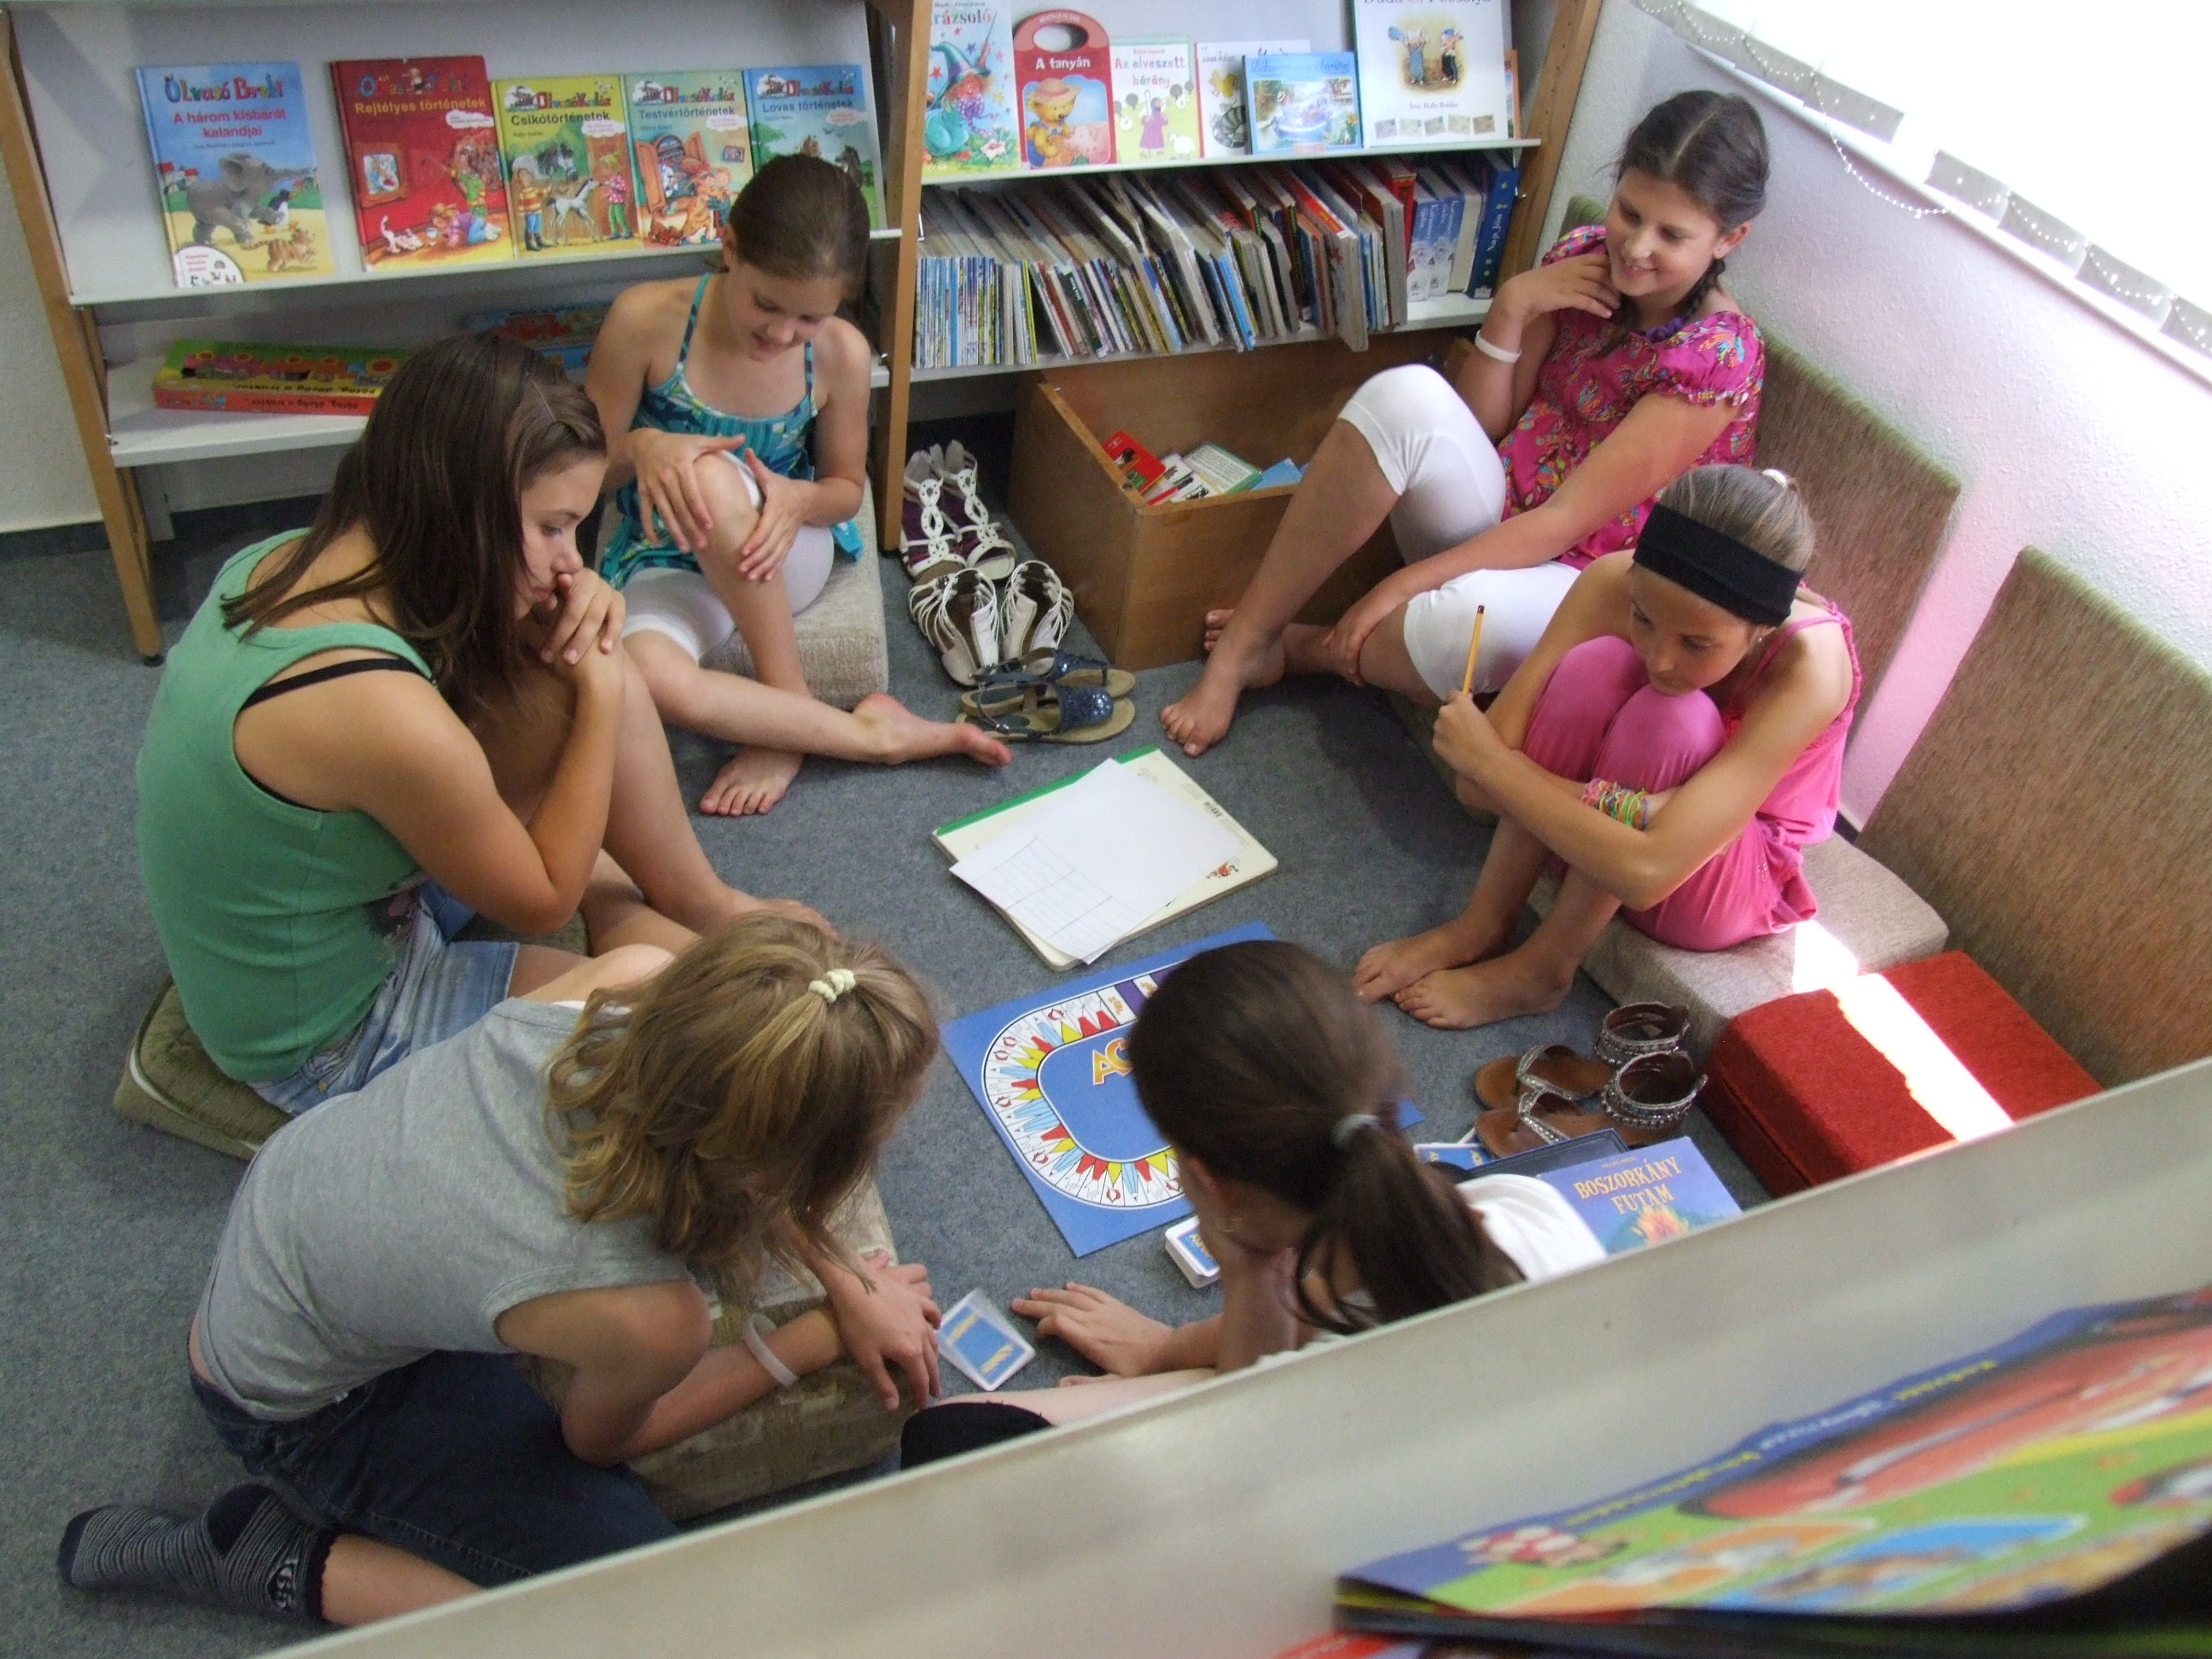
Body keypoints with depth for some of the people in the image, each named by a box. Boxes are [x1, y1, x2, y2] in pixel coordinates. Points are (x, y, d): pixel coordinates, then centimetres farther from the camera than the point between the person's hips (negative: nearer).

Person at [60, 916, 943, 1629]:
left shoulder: (636, 978, -29)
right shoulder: (647, 1319, -39)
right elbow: (601, 1438, -10)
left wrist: (842, 1280, -4)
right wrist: (823, 1337, -3)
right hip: (297, 1401, -5)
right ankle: (289, 1564, 0)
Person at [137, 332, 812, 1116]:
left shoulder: (286, 558, -11)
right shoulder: (386, 717, -36)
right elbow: (542, 901, -18)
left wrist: (570, 610, -14)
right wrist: (598, 698, -15)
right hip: (325, 1044, -8)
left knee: (607, 687, -3)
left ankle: (705, 903, 13)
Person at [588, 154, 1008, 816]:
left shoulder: (841, 353, -13)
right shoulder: (647, 319, -17)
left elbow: (846, 489, 1)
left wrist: (800, 498, -24)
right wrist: (641, 448, -30)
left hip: (784, 553, 0)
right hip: (670, 560, 0)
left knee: (714, 478, -37)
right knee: (645, 675, -36)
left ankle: (790, 714, -19)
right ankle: (877, 734, -20)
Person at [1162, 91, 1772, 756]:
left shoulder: (1718, 356, -17)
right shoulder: (1586, 258, -1)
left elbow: (1566, 522, -21)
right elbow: (1478, 425, 1)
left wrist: (1400, 587, -23)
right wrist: (1510, 307, -15)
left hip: (1582, 583, -5)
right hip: (1494, 520, 5)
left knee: (1477, 615, -41)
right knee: (1407, 394, -26)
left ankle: (1296, 648, -8)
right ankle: (1241, 640, -19)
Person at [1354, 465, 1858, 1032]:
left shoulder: (1810, 665, -34)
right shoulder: (1616, 582, -26)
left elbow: (1647, 872, -41)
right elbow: (1477, 782, -27)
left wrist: (1489, 759, -33)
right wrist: (1626, 807, -38)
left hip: (1728, 881, -2)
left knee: (1673, 717, -33)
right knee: (1595, 666, -28)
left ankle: (1540, 968, -15)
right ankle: (1482, 928, -14)